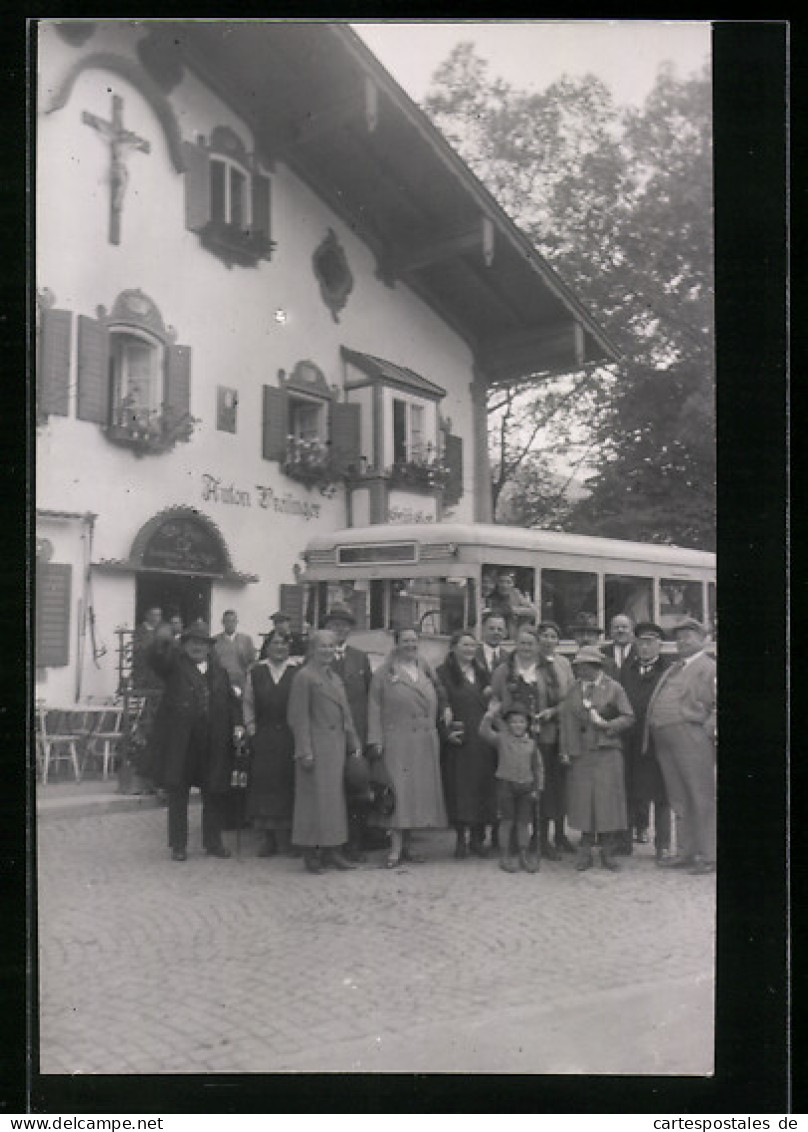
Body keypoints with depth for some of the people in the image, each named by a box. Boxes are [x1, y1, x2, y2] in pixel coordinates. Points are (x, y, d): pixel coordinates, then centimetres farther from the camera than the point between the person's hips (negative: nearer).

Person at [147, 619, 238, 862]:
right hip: (180, 740, -3)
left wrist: (236, 724, 1)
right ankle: (178, 845, 15)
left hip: (213, 743, 4)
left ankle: (213, 842, 23)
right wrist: (161, 641, -40)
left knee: (215, 794, 10)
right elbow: (156, 659, -21)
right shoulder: (175, 663, 0)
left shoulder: (218, 669, 11)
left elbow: (229, 700, 13)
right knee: (178, 794, 5)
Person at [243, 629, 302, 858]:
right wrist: (251, 729, 3)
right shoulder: (256, 672, 8)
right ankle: (270, 837, 11)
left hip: (290, 737, -2)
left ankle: (287, 836, 9)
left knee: (288, 785, 0)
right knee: (265, 784, 3)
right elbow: (248, 703, 11)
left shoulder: (298, 672, 0)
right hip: (263, 739, 2)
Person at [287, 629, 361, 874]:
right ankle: (311, 854, 6)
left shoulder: (335, 678, 17)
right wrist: (304, 751, -16)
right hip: (316, 747, -8)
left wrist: (354, 743, 14)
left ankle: (332, 851, 16)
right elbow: (298, 717, -11)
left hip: (337, 747, 8)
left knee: (336, 799, 9)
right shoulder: (304, 677, -7)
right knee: (315, 798, -2)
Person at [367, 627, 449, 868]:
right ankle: (396, 847, -4)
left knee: (419, 791, 6)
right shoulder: (384, 673, 0)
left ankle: (408, 844, 15)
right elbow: (374, 708, -4)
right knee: (398, 791, -8)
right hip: (397, 742, -5)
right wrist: (375, 740, -11)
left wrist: (446, 707, 5)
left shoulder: (425, 669, 13)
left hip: (426, 744, 5)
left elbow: (440, 692, 26)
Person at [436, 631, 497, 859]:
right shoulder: (443, 673, -1)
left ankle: (477, 838, 11)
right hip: (457, 739, -4)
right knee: (459, 787, -3)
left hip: (482, 739, 4)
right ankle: (461, 837, 5)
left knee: (482, 786, 3)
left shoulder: (481, 672, 16)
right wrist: (446, 731, -17)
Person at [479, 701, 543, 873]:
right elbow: (484, 731, -15)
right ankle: (504, 856, 12)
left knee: (523, 822, 8)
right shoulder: (501, 739, -1)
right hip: (506, 784, -2)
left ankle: (525, 855, 18)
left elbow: (538, 768, 10)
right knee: (507, 821, 3)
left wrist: (538, 788, 6)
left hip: (526, 786, 2)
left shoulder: (531, 743, 6)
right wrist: (491, 714, -17)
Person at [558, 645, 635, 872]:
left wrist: (606, 724, -14)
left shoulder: (613, 688, 0)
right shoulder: (573, 689, 8)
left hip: (606, 752, -2)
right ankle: (585, 853, 10)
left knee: (607, 799, -2)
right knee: (583, 800, 2)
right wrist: (565, 750, 4)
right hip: (580, 753, 2)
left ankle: (607, 852, 9)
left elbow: (628, 717, 1)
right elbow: (564, 719, 9)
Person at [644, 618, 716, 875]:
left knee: (701, 800, -3)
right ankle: (686, 852, 19)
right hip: (664, 742, 8)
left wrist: (707, 730, -17)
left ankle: (707, 856, 2)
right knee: (679, 800, 12)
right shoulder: (672, 670, 23)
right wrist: (650, 734, 15)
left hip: (691, 739, -8)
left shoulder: (709, 668, -1)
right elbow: (659, 703, 25)